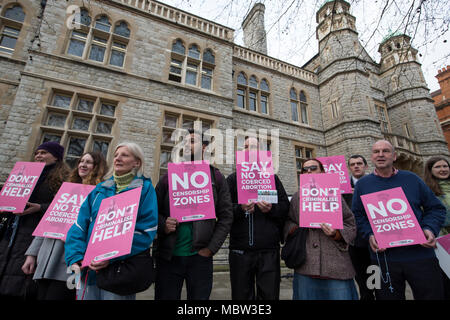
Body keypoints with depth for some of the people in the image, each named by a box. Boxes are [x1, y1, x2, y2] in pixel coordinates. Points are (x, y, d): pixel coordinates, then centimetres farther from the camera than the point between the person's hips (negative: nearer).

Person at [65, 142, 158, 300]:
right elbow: (80, 225, 7)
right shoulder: (101, 188, 12)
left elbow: (146, 230, -13)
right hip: (88, 268, 5)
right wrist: (75, 258, -7)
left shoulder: (145, 188, -5)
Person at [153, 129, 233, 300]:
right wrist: (163, 225, -14)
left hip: (200, 256, -1)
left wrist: (211, 248, -8)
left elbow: (226, 216, -1)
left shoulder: (215, 177, 3)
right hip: (168, 256, 1)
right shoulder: (169, 176, 6)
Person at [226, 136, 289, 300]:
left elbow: (285, 206, 7)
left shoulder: (272, 177, 13)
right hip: (240, 250, 0)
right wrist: (240, 209, -17)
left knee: (270, 294, 6)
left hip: (269, 250, 1)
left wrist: (271, 208, -13)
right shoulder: (233, 179, 10)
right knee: (242, 295, 8)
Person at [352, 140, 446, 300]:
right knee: (389, 296, 11)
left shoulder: (412, 179, 7)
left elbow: (436, 208, 11)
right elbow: (357, 215, 3)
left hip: (420, 255, 1)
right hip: (383, 257, -1)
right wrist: (369, 235, -12)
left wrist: (430, 229, -6)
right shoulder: (362, 184, 3)